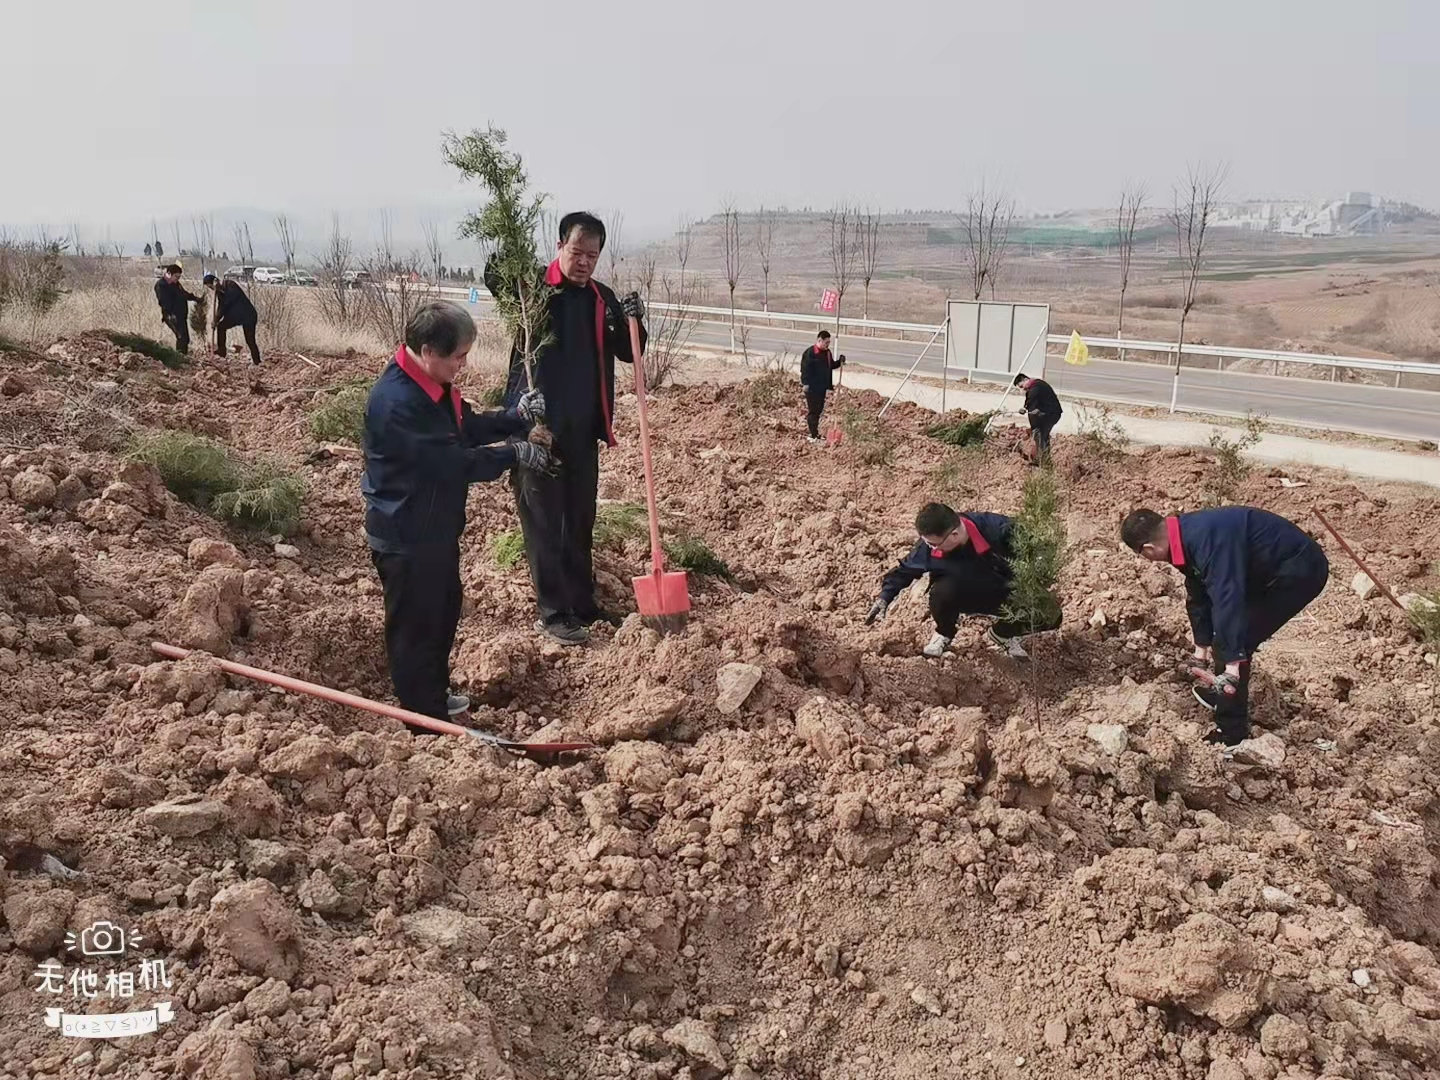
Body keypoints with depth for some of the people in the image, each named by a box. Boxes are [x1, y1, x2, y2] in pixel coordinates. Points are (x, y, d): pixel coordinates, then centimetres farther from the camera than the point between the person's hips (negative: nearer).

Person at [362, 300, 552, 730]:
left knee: (443, 611, 24)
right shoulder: (397, 402, -30)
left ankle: (436, 694, 43)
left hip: (436, 527, 10)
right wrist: (515, 455, -17)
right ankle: (424, 719, 20)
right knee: (415, 626, 5)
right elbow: (452, 463, -27)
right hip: (406, 538, -10)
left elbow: (467, 429, 10)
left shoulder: (432, 384, 2)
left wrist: (516, 417, -6)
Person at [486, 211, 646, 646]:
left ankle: (583, 604, 27)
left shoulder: (602, 298, 8)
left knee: (580, 520, 14)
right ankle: (553, 613, 8)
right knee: (543, 520, 0)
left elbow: (628, 353, 9)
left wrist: (633, 322, -9)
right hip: (537, 426, -6)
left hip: (583, 429, 6)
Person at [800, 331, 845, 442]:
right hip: (812, 387, -8)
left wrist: (839, 362, 2)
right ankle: (813, 436, 3)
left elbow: (831, 365, 20)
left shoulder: (827, 352, 9)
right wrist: (806, 383, -21)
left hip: (823, 387, 8)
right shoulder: (809, 353, -16)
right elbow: (805, 369, -17)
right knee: (813, 411, -2)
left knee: (819, 409, 15)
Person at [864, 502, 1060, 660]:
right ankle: (944, 634, 0)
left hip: (1003, 595, 0)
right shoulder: (930, 547, -24)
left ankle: (1003, 633, 12)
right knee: (942, 590, -36)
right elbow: (904, 570, -6)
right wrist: (884, 598, -18)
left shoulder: (996, 529, -32)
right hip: (965, 596, 0)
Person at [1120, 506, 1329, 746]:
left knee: (1233, 643, -11)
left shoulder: (1207, 540, -31)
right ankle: (1224, 693, 41)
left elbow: (1226, 598, -36)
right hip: (1273, 571, 10)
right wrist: (1202, 645, 25)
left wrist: (1233, 662, -36)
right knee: (1229, 640, 19)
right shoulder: (1188, 536, 1)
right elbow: (1198, 595, 14)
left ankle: (1231, 733, -1)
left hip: (1299, 570, -10)